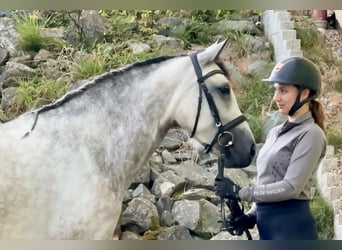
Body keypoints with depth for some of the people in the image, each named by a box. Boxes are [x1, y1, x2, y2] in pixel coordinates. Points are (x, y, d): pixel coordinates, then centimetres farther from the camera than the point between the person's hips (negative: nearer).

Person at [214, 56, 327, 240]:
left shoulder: (310, 134, -11)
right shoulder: (275, 132, 14)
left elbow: (291, 187, -19)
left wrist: (239, 192, -16)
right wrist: (252, 215, 6)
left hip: (291, 226, -9)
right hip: (267, 225, 9)